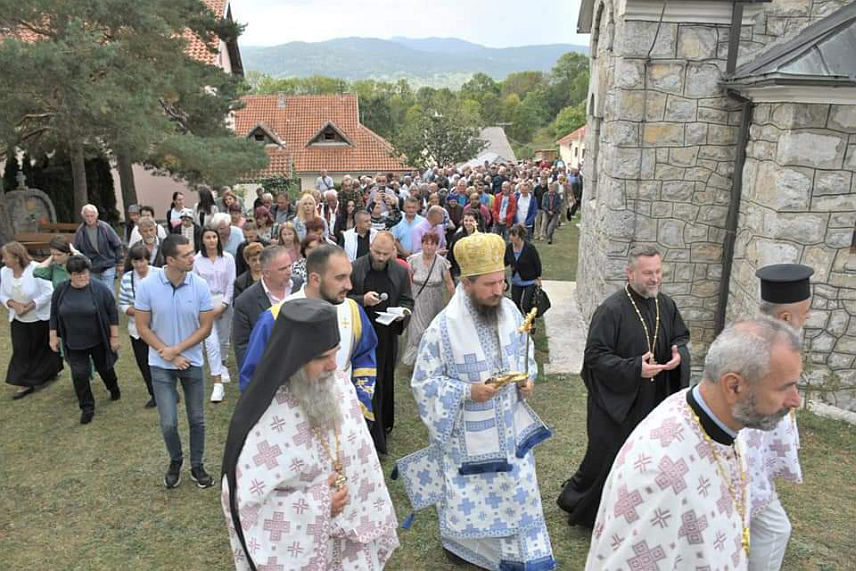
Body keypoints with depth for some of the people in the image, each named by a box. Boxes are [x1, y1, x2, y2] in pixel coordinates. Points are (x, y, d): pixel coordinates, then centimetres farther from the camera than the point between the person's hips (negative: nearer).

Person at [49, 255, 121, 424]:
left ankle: (114, 388, 45)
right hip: (74, 343, 2)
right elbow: (54, 315, 5)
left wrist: (114, 337, -10)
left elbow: (113, 313, -10)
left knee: (104, 368, 15)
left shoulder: (100, 289, -15)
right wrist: (53, 337, 3)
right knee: (79, 374, -1)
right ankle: (87, 407, 14)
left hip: (98, 341, -2)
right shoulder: (61, 290, -5)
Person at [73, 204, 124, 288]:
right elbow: (76, 250, 9)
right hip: (91, 270, 2)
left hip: (107, 268, -2)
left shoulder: (105, 227, -5)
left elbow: (117, 245, 1)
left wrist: (119, 261, 0)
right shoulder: (80, 231, -1)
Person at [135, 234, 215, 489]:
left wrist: (176, 350, -15)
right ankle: (175, 461, 31)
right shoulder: (147, 286, -14)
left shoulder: (200, 285, -13)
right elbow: (142, 327, -7)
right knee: (168, 423, 2)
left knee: (196, 419, 11)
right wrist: (167, 354, -12)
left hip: (192, 362, 1)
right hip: (161, 365, -1)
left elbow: (205, 327, -8)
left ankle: (197, 465, 30)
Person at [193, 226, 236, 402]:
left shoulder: (228, 258, -3)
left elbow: (231, 284, -1)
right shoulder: (196, 260, -4)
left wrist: (223, 304, -8)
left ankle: (222, 363, 48)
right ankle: (217, 385, -5)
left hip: (224, 302, 2)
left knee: (223, 339, 15)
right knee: (211, 343, -8)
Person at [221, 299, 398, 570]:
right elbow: (243, 497, -20)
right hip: (296, 549, -4)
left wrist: (367, 518, 1)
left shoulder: (339, 384, -11)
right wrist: (317, 504, -19)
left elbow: (362, 454, -1)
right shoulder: (264, 420, -27)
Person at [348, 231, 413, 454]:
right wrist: (363, 300, -21)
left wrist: (403, 313, -13)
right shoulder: (354, 268, -7)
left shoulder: (400, 272, 1)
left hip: (387, 337, 3)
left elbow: (407, 301, 9)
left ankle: (384, 424, 35)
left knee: (385, 383, 15)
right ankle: (375, 438, 8)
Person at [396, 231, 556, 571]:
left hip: (510, 425, 5)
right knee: (469, 494, 15)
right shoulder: (445, 327, -24)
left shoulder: (510, 310, -7)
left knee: (517, 489, 17)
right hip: (468, 433, -5)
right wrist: (467, 392, -26)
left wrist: (528, 379, -8)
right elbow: (423, 382, -16)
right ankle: (458, 541, 46)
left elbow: (524, 353, 11)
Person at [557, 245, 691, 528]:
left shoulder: (666, 305, 1)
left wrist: (679, 354, -8)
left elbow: (682, 337, 15)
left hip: (654, 401, 6)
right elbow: (595, 355, -19)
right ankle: (575, 498, 31)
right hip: (617, 401, -6)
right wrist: (635, 368, -27)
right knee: (607, 458, 6)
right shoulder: (611, 310, -19)